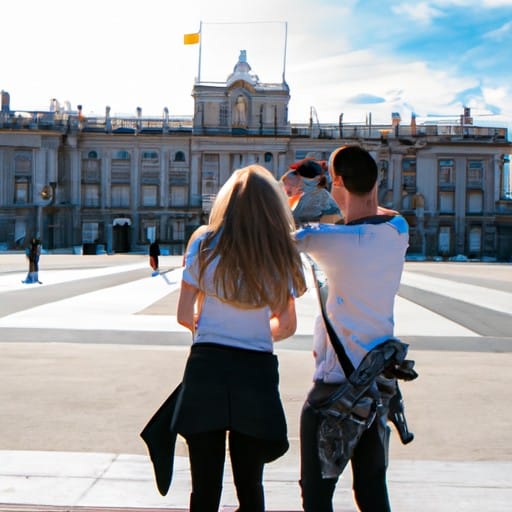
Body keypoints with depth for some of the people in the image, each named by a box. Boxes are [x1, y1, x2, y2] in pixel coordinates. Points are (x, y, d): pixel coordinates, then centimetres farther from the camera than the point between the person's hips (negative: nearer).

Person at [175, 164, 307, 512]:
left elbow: (184, 315, -2)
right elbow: (287, 325, 5)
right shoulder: (281, 253, 0)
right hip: (256, 373, 1)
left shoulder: (204, 242, -4)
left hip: (206, 369, -1)